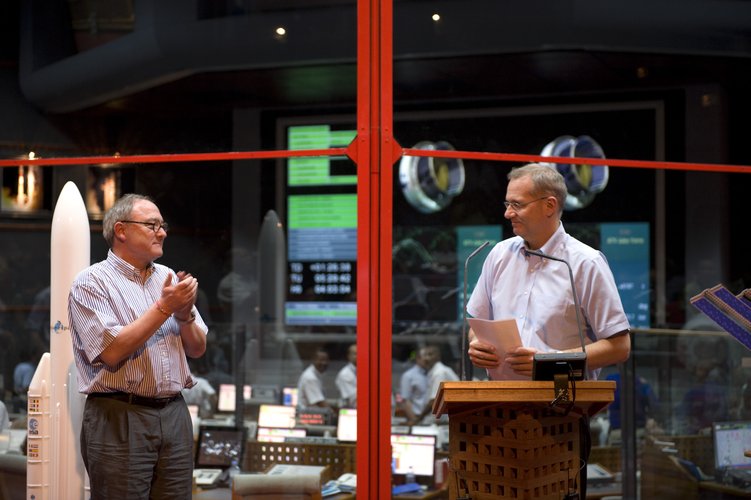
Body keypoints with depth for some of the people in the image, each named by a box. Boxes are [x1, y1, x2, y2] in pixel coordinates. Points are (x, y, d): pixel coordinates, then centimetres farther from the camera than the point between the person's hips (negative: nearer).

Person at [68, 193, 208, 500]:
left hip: (174, 414, 6)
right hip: (120, 418, -5)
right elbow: (112, 352, -17)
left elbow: (197, 349, 15)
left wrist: (185, 315, -5)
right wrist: (164, 308, -14)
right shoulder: (92, 282, -5)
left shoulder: (168, 278, 14)